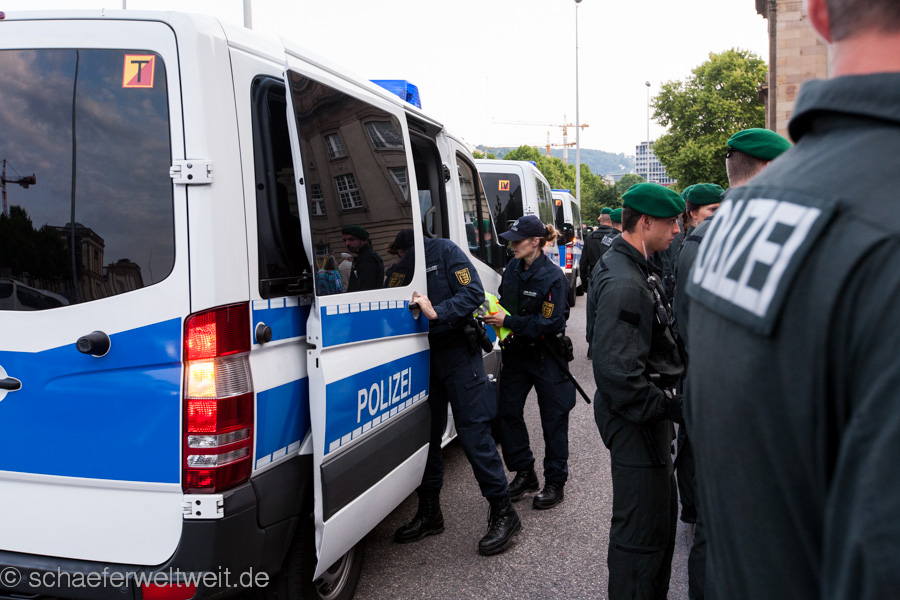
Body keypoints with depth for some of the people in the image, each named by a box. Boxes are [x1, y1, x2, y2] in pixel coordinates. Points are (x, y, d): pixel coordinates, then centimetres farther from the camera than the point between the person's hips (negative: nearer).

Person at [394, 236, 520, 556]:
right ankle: (429, 513, 26)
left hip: (457, 354, -6)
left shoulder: (443, 250, -7)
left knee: (473, 432, -6)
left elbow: (473, 292, -15)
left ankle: (503, 512, 5)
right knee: (425, 434, 11)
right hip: (422, 358, 6)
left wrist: (436, 312, -27)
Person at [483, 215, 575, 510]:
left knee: (553, 419, 5)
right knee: (508, 412, 8)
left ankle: (555, 483, 18)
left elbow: (549, 322, -21)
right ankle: (524, 473, 25)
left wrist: (508, 321, -25)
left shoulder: (553, 277, -18)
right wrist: (494, 313, -6)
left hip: (546, 357, -7)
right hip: (516, 352, 7)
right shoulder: (513, 268, 3)